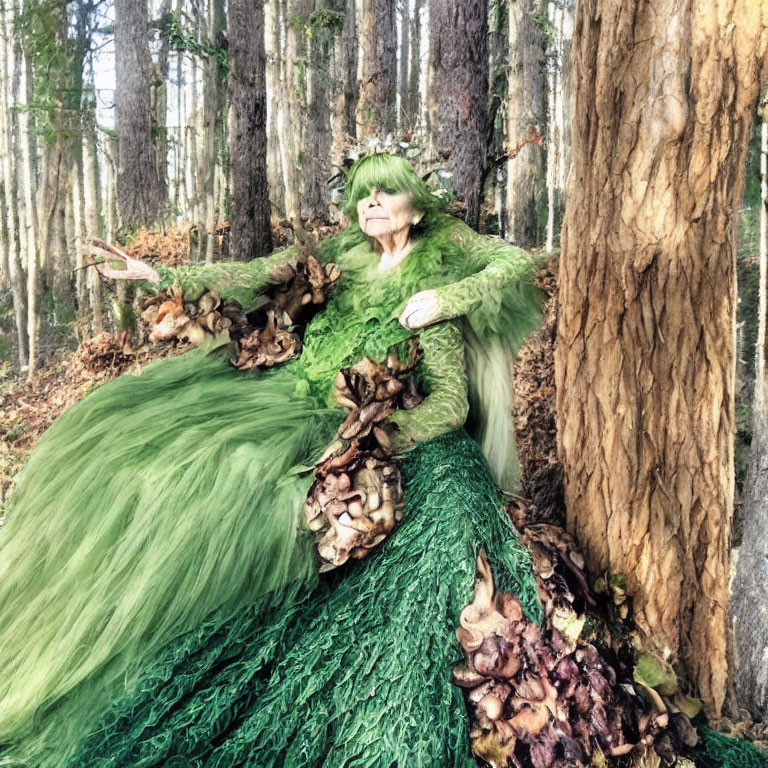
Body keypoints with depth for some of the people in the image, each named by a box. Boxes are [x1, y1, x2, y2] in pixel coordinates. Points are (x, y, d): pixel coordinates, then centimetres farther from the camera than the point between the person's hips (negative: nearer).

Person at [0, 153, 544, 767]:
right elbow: (252, 277, 11)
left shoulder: (427, 295, -5)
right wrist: (159, 275, 6)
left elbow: (452, 403, -10)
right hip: (292, 400, 4)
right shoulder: (340, 258, 9)